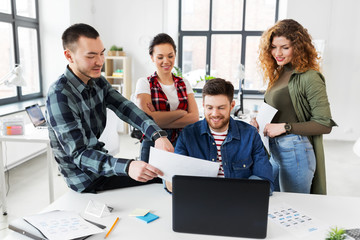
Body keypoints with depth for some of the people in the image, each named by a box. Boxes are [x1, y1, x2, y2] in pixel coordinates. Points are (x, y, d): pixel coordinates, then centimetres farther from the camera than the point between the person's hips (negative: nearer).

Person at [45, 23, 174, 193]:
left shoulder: (98, 81, 1)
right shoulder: (59, 95, -25)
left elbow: (125, 108, -11)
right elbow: (78, 154, -29)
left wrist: (157, 134, -28)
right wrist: (127, 167, -44)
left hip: (102, 162, 7)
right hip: (86, 180, -7)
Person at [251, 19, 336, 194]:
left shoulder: (309, 78, -12)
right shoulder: (278, 74, 10)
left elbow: (325, 124, -14)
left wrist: (285, 127, -18)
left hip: (295, 152, -7)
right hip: (274, 151, 8)